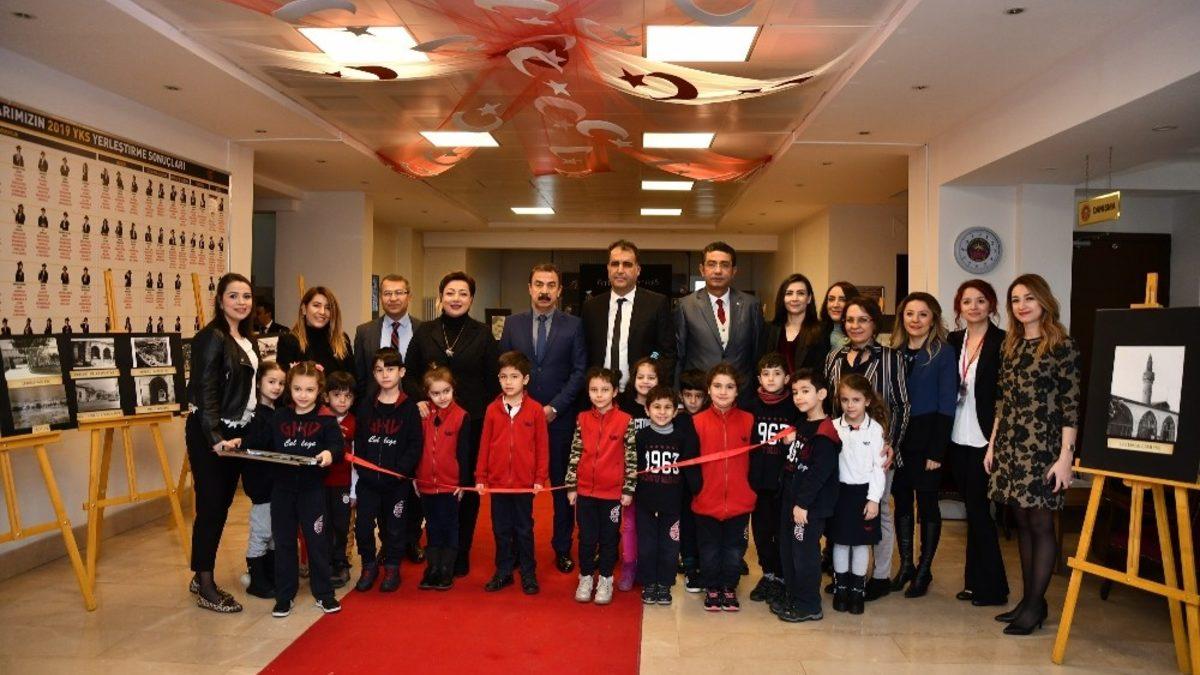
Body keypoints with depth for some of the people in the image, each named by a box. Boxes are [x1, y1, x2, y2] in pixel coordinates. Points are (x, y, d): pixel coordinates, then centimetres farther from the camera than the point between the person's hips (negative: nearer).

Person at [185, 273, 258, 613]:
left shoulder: (247, 339, 12)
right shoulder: (211, 338, -13)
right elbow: (205, 392, -19)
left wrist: (243, 434, 10)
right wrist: (216, 438, -25)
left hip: (236, 433, 8)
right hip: (209, 435, -8)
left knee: (222, 505, 13)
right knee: (210, 507, -2)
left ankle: (202, 577, 25)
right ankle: (205, 588, 8)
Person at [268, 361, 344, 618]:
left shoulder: (326, 419, -3)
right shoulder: (279, 417, 6)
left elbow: (337, 444, -9)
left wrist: (330, 453, -30)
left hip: (312, 488, -3)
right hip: (282, 488, 3)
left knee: (317, 540, 5)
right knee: (283, 542, 10)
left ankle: (323, 593, 18)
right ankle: (285, 595, 21)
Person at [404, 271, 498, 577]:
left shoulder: (482, 335, 2)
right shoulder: (424, 332, 6)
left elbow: (493, 382, 2)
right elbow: (408, 374, 10)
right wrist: (419, 398, -9)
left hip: (473, 422, -1)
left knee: (468, 488, 6)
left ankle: (461, 554, 20)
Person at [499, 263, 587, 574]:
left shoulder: (574, 325, 1)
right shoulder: (513, 324, 6)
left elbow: (580, 371, -2)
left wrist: (555, 407, -10)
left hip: (559, 417, -1)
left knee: (562, 485, 6)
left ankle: (562, 548, 18)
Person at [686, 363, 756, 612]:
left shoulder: (748, 421, -2)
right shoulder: (698, 422, -5)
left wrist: (751, 491, -1)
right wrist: (697, 488, -9)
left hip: (740, 502, 1)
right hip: (706, 502, -1)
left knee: (734, 550, 13)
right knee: (709, 551, 12)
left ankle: (730, 589, 31)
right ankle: (712, 589, 30)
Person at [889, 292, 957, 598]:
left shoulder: (942, 354, -6)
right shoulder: (894, 352, 6)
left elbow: (946, 406, -9)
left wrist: (936, 451, -13)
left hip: (926, 440, -4)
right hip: (896, 440, 4)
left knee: (926, 503, 5)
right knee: (901, 501, 10)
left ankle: (924, 571, 16)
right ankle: (905, 565, 23)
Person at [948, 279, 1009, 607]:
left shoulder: (1002, 342, -8)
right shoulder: (953, 341, 8)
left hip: (984, 441, -5)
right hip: (958, 439, 6)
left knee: (979, 510, -1)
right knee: (973, 510, 13)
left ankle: (991, 587, 13)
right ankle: (976, 582, 23)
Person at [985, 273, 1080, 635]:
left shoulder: (1061, 345, -6)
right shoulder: (1011, 346, 12)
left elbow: (1071, 405, -10)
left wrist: (1066, 456, -14)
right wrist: (992, 445, 12)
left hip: (1042, 447, -6)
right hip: (1010, 446, 6)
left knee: (1040, 524, 0)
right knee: (1022, 523, 11)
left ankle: (1035, 604, 10)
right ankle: (1028, 598, 19)